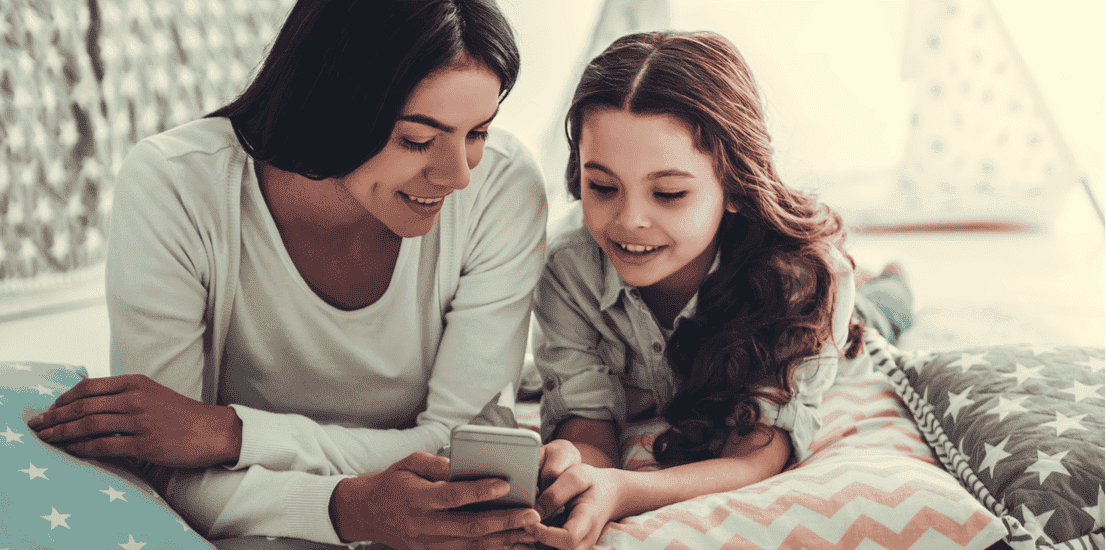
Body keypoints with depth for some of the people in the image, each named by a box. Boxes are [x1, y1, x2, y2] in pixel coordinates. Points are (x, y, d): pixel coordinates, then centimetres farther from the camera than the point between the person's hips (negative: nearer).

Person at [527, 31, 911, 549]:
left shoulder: (806, 273, -45)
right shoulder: (566, 263, -39)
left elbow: (755, 458, -47)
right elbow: (587, 430, -36)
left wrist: (621, 492, -69)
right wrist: (564, 477, -64)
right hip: (631, 436, 1)